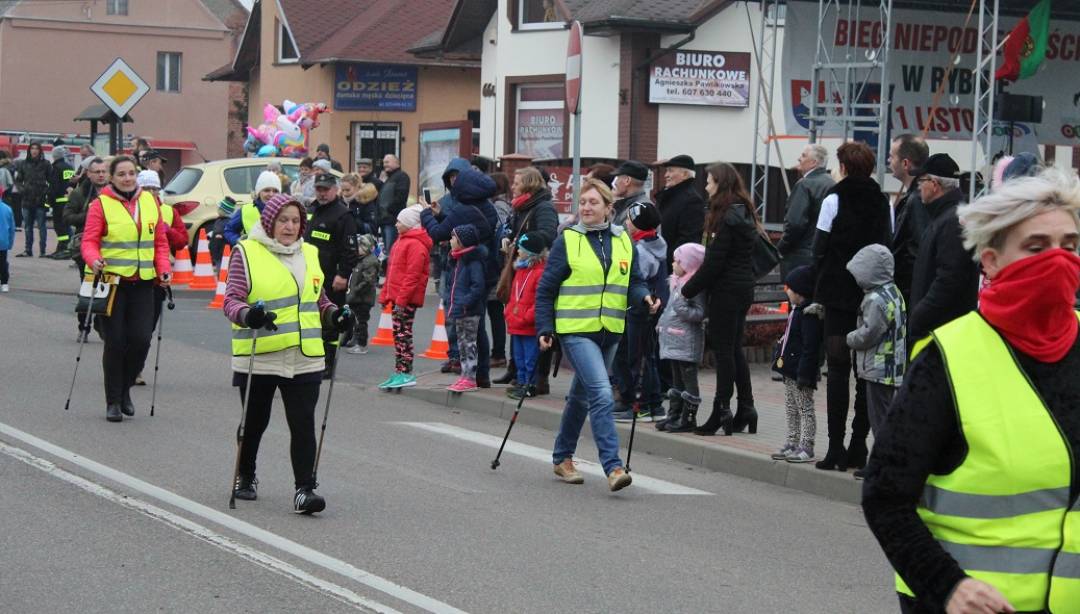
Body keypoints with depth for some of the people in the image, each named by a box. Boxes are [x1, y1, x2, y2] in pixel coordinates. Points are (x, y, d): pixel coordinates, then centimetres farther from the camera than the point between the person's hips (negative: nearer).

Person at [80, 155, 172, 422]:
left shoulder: (150, 202, 9)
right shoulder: (101, 204, -4)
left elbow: (160, 241, 13)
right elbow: (90, 240, -6)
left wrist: (163, 269, 0)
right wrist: (94, 260, -26)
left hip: (143, 283, 3)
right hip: (113, 281, -3)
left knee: (141, 339, -4)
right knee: (115, 342, -1)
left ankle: (125, 389, 19)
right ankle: (113, 401, 11)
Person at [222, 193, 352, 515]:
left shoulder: (309, 254, 14)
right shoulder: (246, 252, -2)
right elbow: (231, 300, -7)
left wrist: (334, 314, 3)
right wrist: (248, 315, -28)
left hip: (304, 358, 3)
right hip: (258, 357, -3)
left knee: (303, 424, -7)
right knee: (255, 422, 12)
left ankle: (304, 489, -8)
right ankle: (245, 477, 35)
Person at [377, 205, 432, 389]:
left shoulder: (415, 245, -15)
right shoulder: (402, 241, 18)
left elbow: (413, 276, -21)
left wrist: (401, 299, -23)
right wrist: (385, 295, 21)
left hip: (407, 299, -10)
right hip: (397, 297, 10)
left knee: (403, 333, -9)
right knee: (399, 334, 12)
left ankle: (406, 374, -7)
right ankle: (399, 373, 17)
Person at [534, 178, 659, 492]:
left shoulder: (623, 241, 8)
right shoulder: (567, 241, -3)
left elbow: (633, 282, 11)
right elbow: (546, 289, 0)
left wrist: (644, 297, -11)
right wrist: (545, 329, -6)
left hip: (609, 331, 5)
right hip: (576, 330, -5)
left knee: (582, 396, 18)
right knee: (602, 395, -19)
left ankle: (563, 458, 34)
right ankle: (613, 467, -21)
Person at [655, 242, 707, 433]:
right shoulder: (677, 282, 15)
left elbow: (700, 313, -20)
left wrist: (683, 309, -29)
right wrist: (662, 323, 21)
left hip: (687, 343, -10)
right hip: (673, 341, 10)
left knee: (688, 378, -4)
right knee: (676, 379, 16)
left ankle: (688, 418, -1)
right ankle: (674, 415, 23)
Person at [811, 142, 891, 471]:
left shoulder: (834, 199, -6)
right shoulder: (882, 203, 6)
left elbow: (820, 250, -5)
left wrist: (821, 290, 6)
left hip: (839, 295, -4)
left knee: (837, 369, -1)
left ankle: (836, 447, -4)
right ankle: (858, 446, 9)